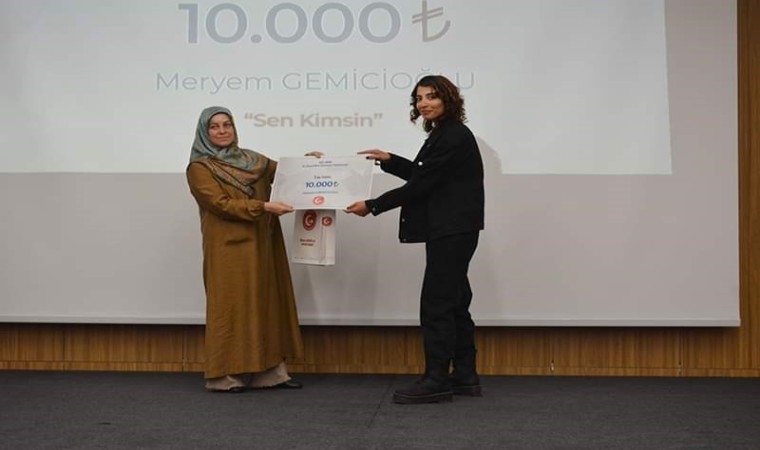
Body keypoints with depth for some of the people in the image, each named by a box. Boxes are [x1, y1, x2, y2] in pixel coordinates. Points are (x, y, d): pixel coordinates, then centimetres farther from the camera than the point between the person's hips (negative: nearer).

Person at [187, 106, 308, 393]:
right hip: (229, 248, -6)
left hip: (261, 245, 6)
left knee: (267, 304, 5)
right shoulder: (199, 168, -4)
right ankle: (224, 376, 1)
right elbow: (221, 204, -14)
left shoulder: (251, 160, 15)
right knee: (230, 306, -5)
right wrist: (263, 207, -22)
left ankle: (270, 372, 10)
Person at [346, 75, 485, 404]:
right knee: (454, 302, 11)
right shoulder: (442, 133, 15)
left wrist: (372, 206, -14)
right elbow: (422, 176, 25)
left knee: (436, 303, -8)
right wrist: (388, 160, 15)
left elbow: (419, 186, -19)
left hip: (452, 231, -10)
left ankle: (436, 380, -2)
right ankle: (464, 377, 17)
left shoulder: (454, 137, -16)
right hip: (448, 231, 10)